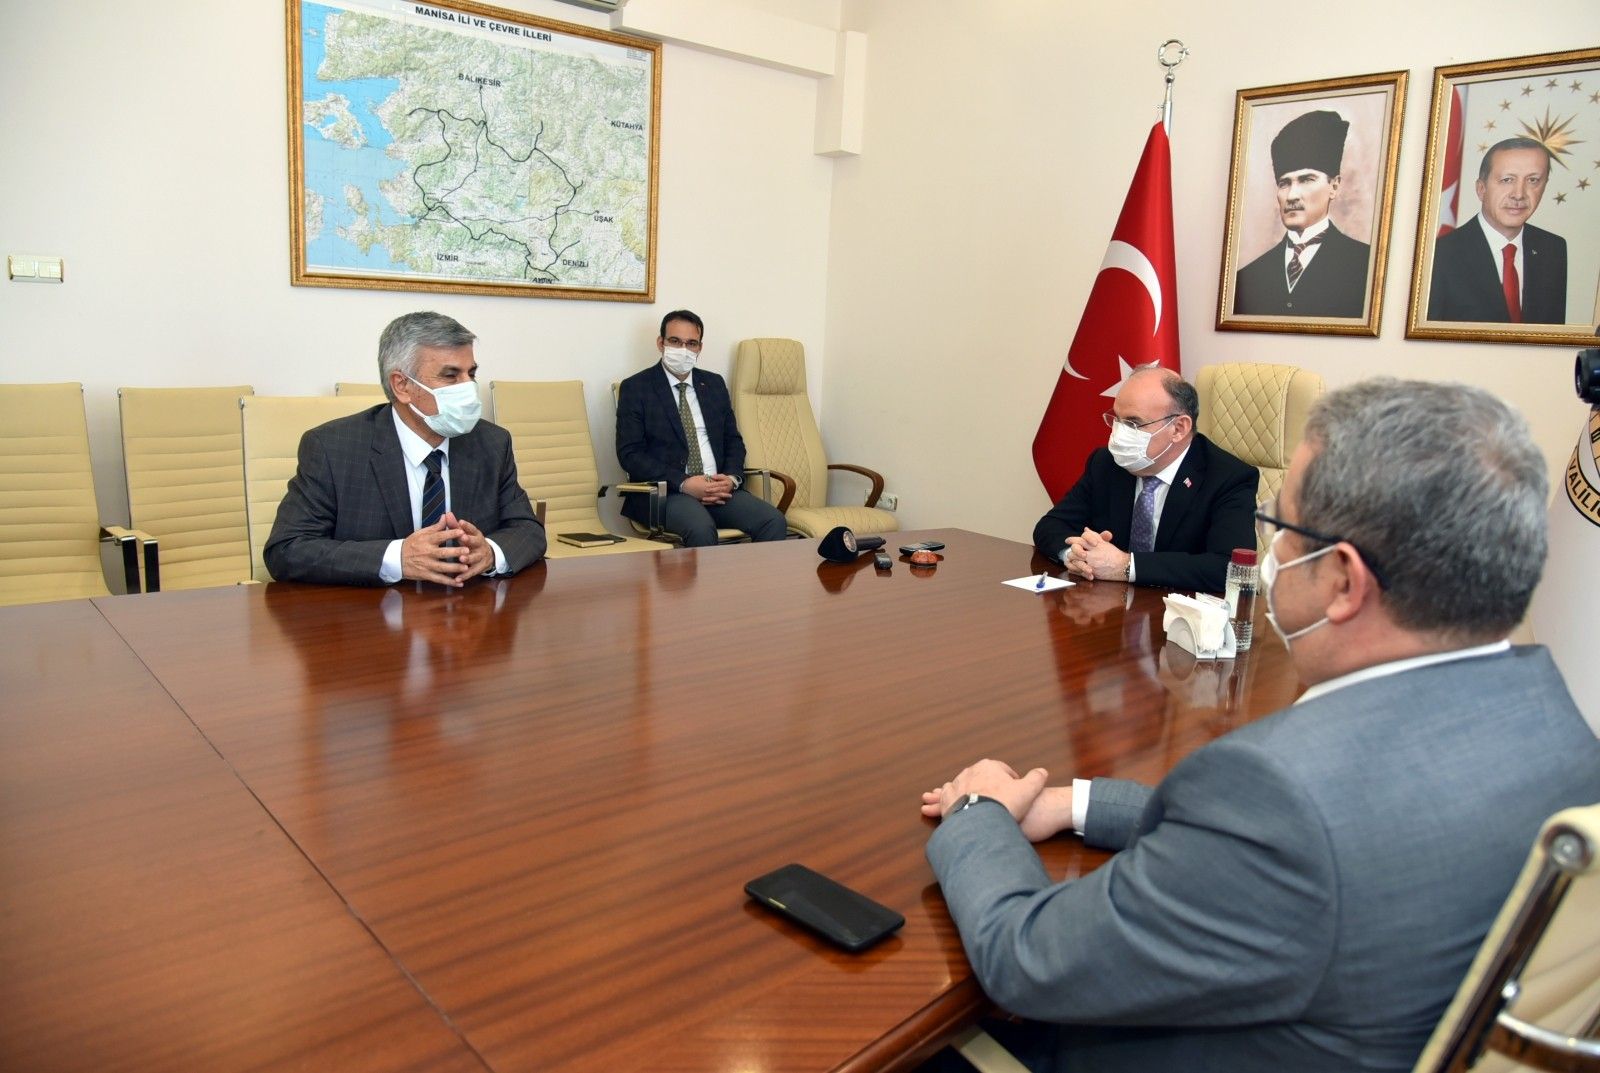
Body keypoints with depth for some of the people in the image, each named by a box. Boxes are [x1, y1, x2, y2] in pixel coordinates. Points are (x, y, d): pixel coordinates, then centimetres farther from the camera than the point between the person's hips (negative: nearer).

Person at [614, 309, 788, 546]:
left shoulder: (714, 384, 19)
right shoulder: (635, 388, 3)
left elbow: (733, 440, 20)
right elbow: (629, 453, -5)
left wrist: (732, 478, -4)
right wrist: (684, 483, -17)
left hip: (719, 489, 5)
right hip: (664, 492, -4)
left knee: (774, 522, -22)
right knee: (701, 527, -36)